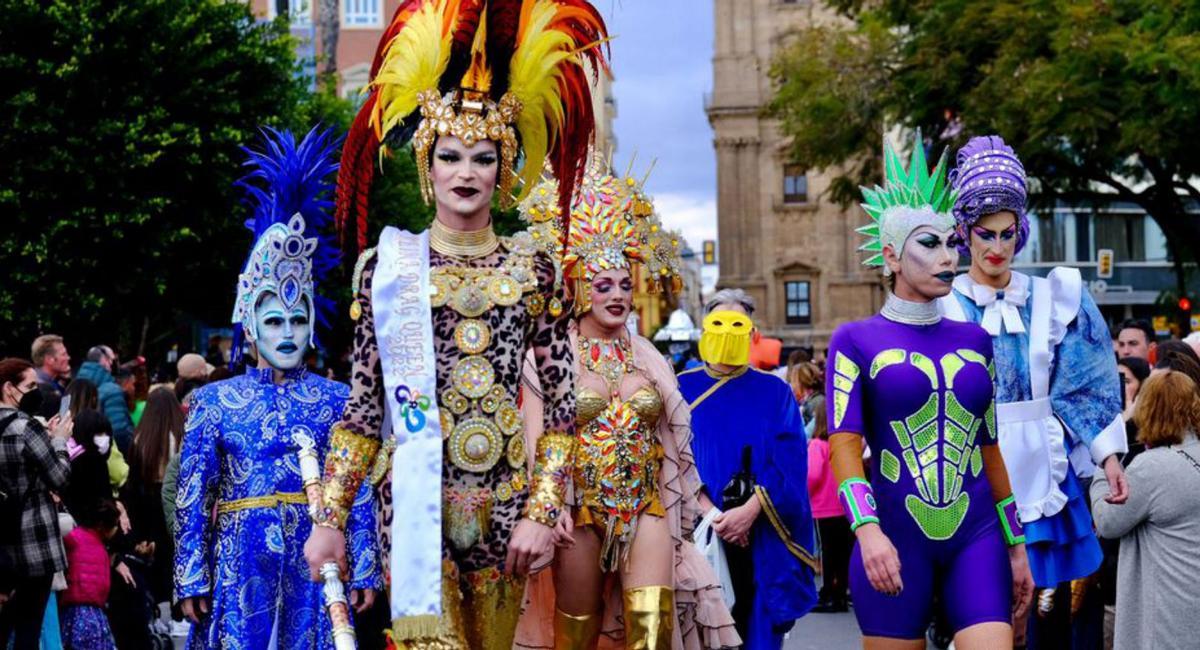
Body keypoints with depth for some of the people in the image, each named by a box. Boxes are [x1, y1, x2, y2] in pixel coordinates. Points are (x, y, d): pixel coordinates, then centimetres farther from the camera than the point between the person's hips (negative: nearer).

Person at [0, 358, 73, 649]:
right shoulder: (26, 426, -16)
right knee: (28, 624, -1)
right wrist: (59, 440, 3)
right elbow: (59, 478, -11)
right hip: (34, 540, -7)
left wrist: (46, 438, 13)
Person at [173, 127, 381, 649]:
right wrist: (191, 577, -2)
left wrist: (364, 569, 0)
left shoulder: (335, 399, 5)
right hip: (241, 560, 0)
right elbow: (192, 498, 3)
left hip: (316, 561, 1)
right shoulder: (214, 401, 4)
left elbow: (360, 492, 5)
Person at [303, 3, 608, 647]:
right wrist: (329, 519, 0)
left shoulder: (531, 269, 5)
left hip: (505, 498, 2)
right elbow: (364, 405, 5)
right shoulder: (387, 266, 3)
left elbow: (564, 400, 4)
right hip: (417, 497, -2)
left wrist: (542, 512, -4)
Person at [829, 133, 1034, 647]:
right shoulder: (856, 341, 1)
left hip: (977, 537, 3)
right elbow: (844, 443, -9)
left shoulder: (974, 341, 14)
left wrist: (1016, 545, 16)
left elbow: (988, 447, 17)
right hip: (896, 540, -3)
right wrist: (867, 530, -24)